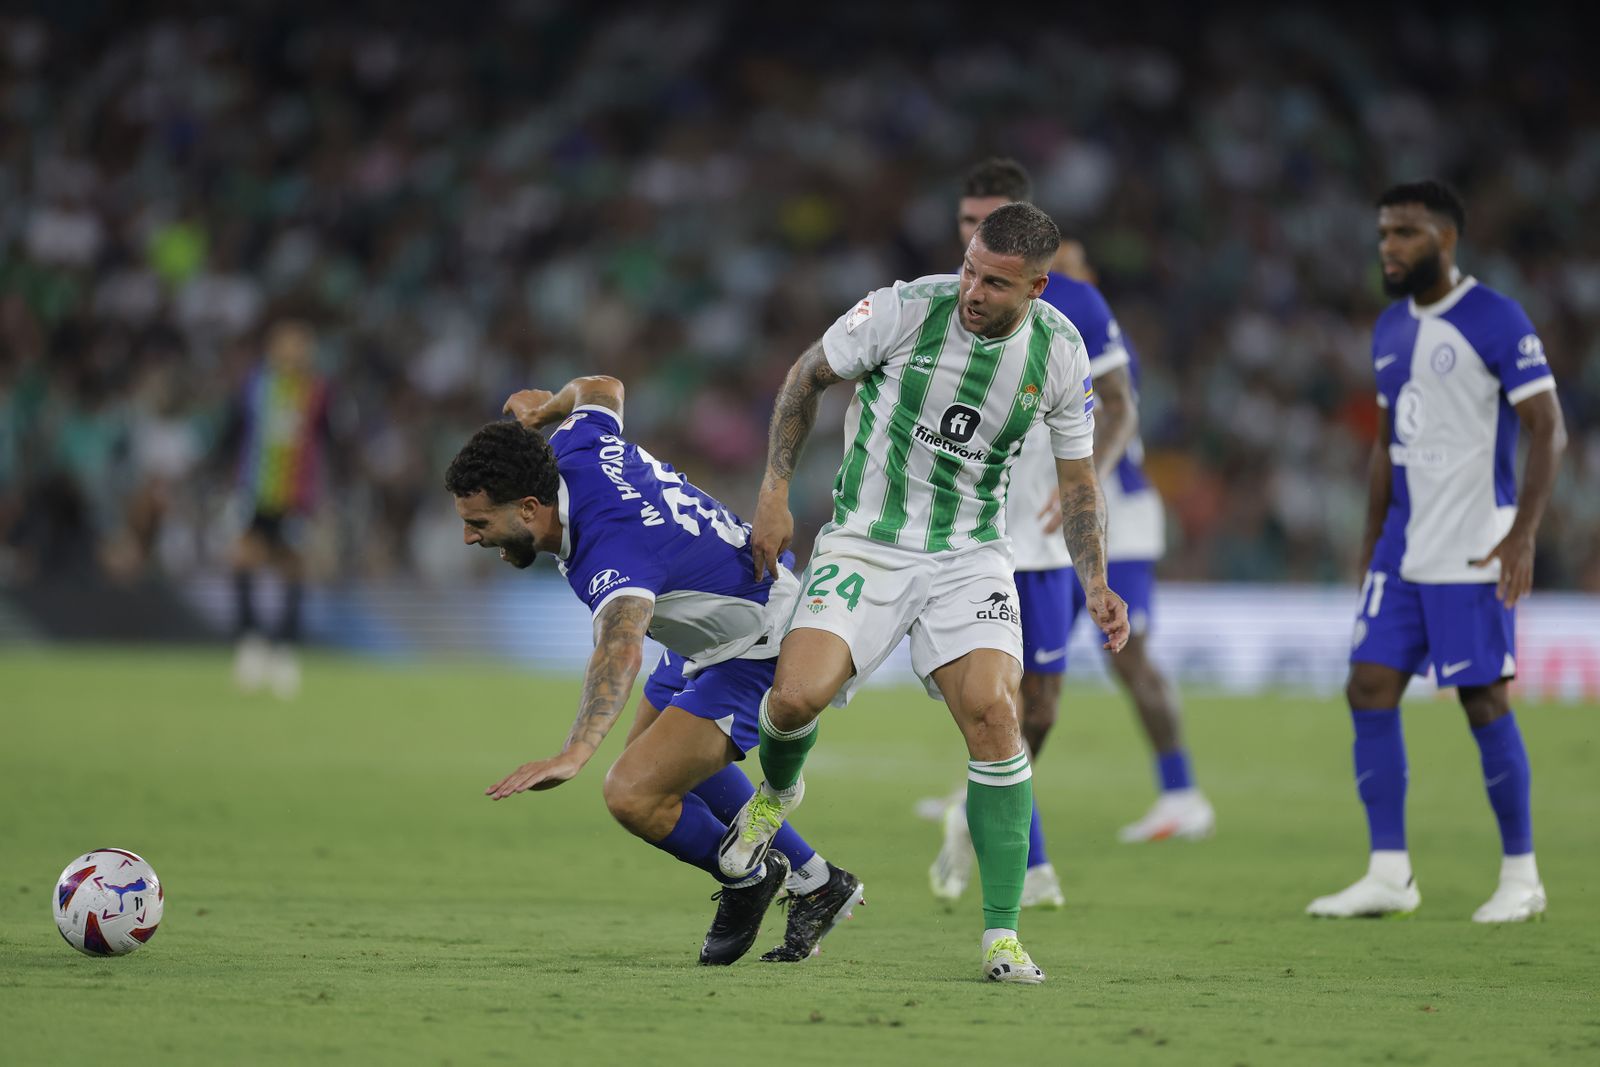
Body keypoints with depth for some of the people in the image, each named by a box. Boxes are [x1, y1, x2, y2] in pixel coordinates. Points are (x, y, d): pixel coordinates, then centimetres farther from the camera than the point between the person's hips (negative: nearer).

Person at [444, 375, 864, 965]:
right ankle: (815, 881, 43)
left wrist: (576, 752, -73)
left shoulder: (612, 551, -39)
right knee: (662, 753, 31)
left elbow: (622, 650, -58)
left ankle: (746, 880, 11)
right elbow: (602, 389, 12)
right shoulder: (576, 446, -13)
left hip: (760, 650, -11)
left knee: (634, 793, -20)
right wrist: (549, 405, 34)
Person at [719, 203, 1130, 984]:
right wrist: (775, 491, -3)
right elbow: (807, 377, 2)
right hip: (865, 541, -1)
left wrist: (1096, 583, -5)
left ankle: (1002, 934, -11)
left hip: (970, 554, 1)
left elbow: (1077, 476, 7)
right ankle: (777, 789, 19)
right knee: (797, 695, -21)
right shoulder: (905, 309, -15)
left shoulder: (1060, 351, -7)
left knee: (992, 713, -19)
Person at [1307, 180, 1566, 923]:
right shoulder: (1390, 330, 13)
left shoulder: (1496, 322, -10)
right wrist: (1371, 543, 20)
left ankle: (1521, 876, 8)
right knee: (1370, 691, -1)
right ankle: (1389, 875, 2)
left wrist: (1521, 534, -21)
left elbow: (1548, 431, -12)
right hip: (1402, 551, 7)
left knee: (1484, 701, -4)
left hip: (1471, 554, -7)